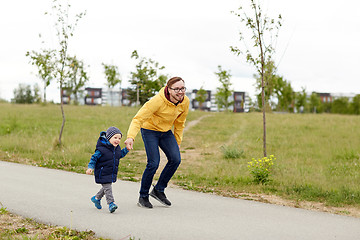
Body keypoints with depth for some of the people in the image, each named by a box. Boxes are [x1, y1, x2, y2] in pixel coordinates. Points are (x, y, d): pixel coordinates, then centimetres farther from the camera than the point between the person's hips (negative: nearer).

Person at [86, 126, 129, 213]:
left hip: (112, 173, 8)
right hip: (103, 173, -8)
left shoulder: (117, 148, 2)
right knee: (107, 187, -9)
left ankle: (96, 198, 40)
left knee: (106, 187, 20)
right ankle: (111, 203, -6)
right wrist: (90, 168, -23)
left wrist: (127, 149, 11)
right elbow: (94, 158, -15)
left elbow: (120, 154, 22)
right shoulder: (101, 149, -21)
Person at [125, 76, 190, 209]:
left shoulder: (185, 102, -12)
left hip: (166, 132, 6)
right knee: (153, 163, -16)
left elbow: (179, 123, 6)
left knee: (175, 159, -11)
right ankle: (143, 196, 5)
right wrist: (131, 137, -46)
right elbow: (138, 118, -32)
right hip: (150, 130, -6)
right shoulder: (158, 101, -30)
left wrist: (177, 142, 9)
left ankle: (159, 190, 8)